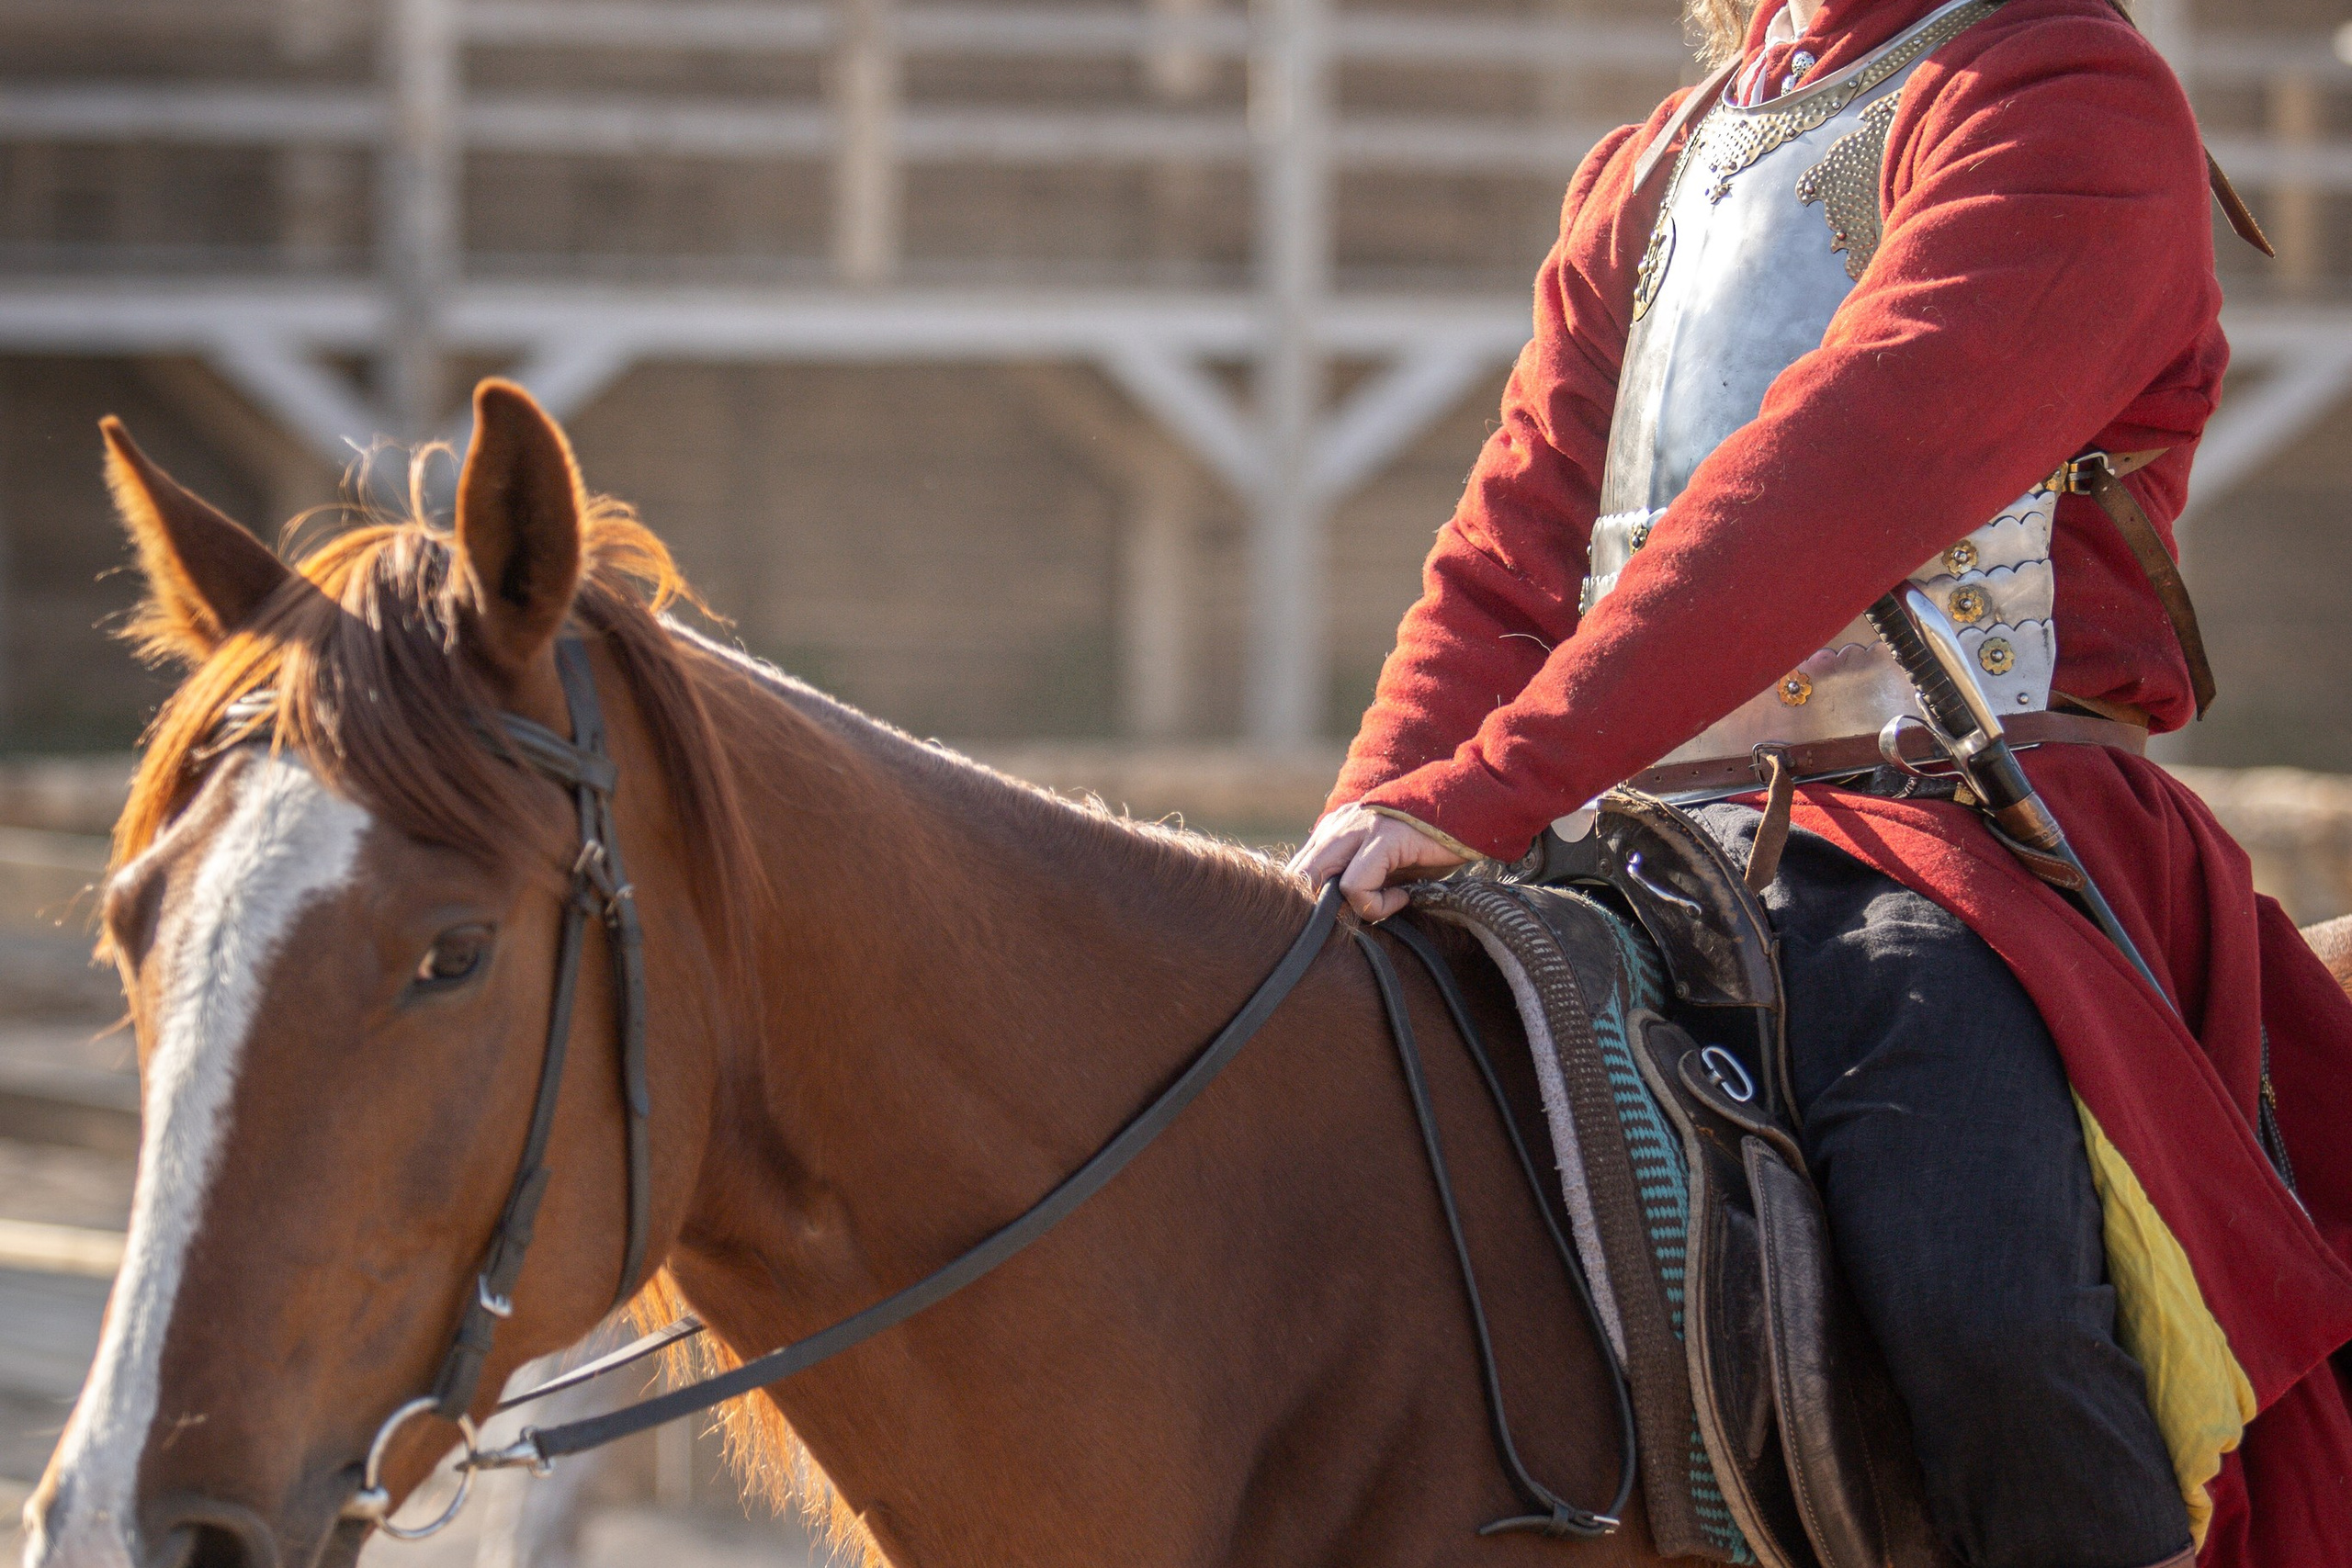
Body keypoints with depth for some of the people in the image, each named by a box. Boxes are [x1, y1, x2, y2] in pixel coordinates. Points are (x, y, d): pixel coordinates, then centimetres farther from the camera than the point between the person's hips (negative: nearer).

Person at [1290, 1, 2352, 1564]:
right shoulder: (1648, 177, 21)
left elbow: (1853, 472, -18)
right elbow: (1510, 566, 18)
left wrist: (1489, 787, -26)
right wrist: (1364, 844, -3)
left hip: (1968, 827, -8)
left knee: (1981, 1302, -35)